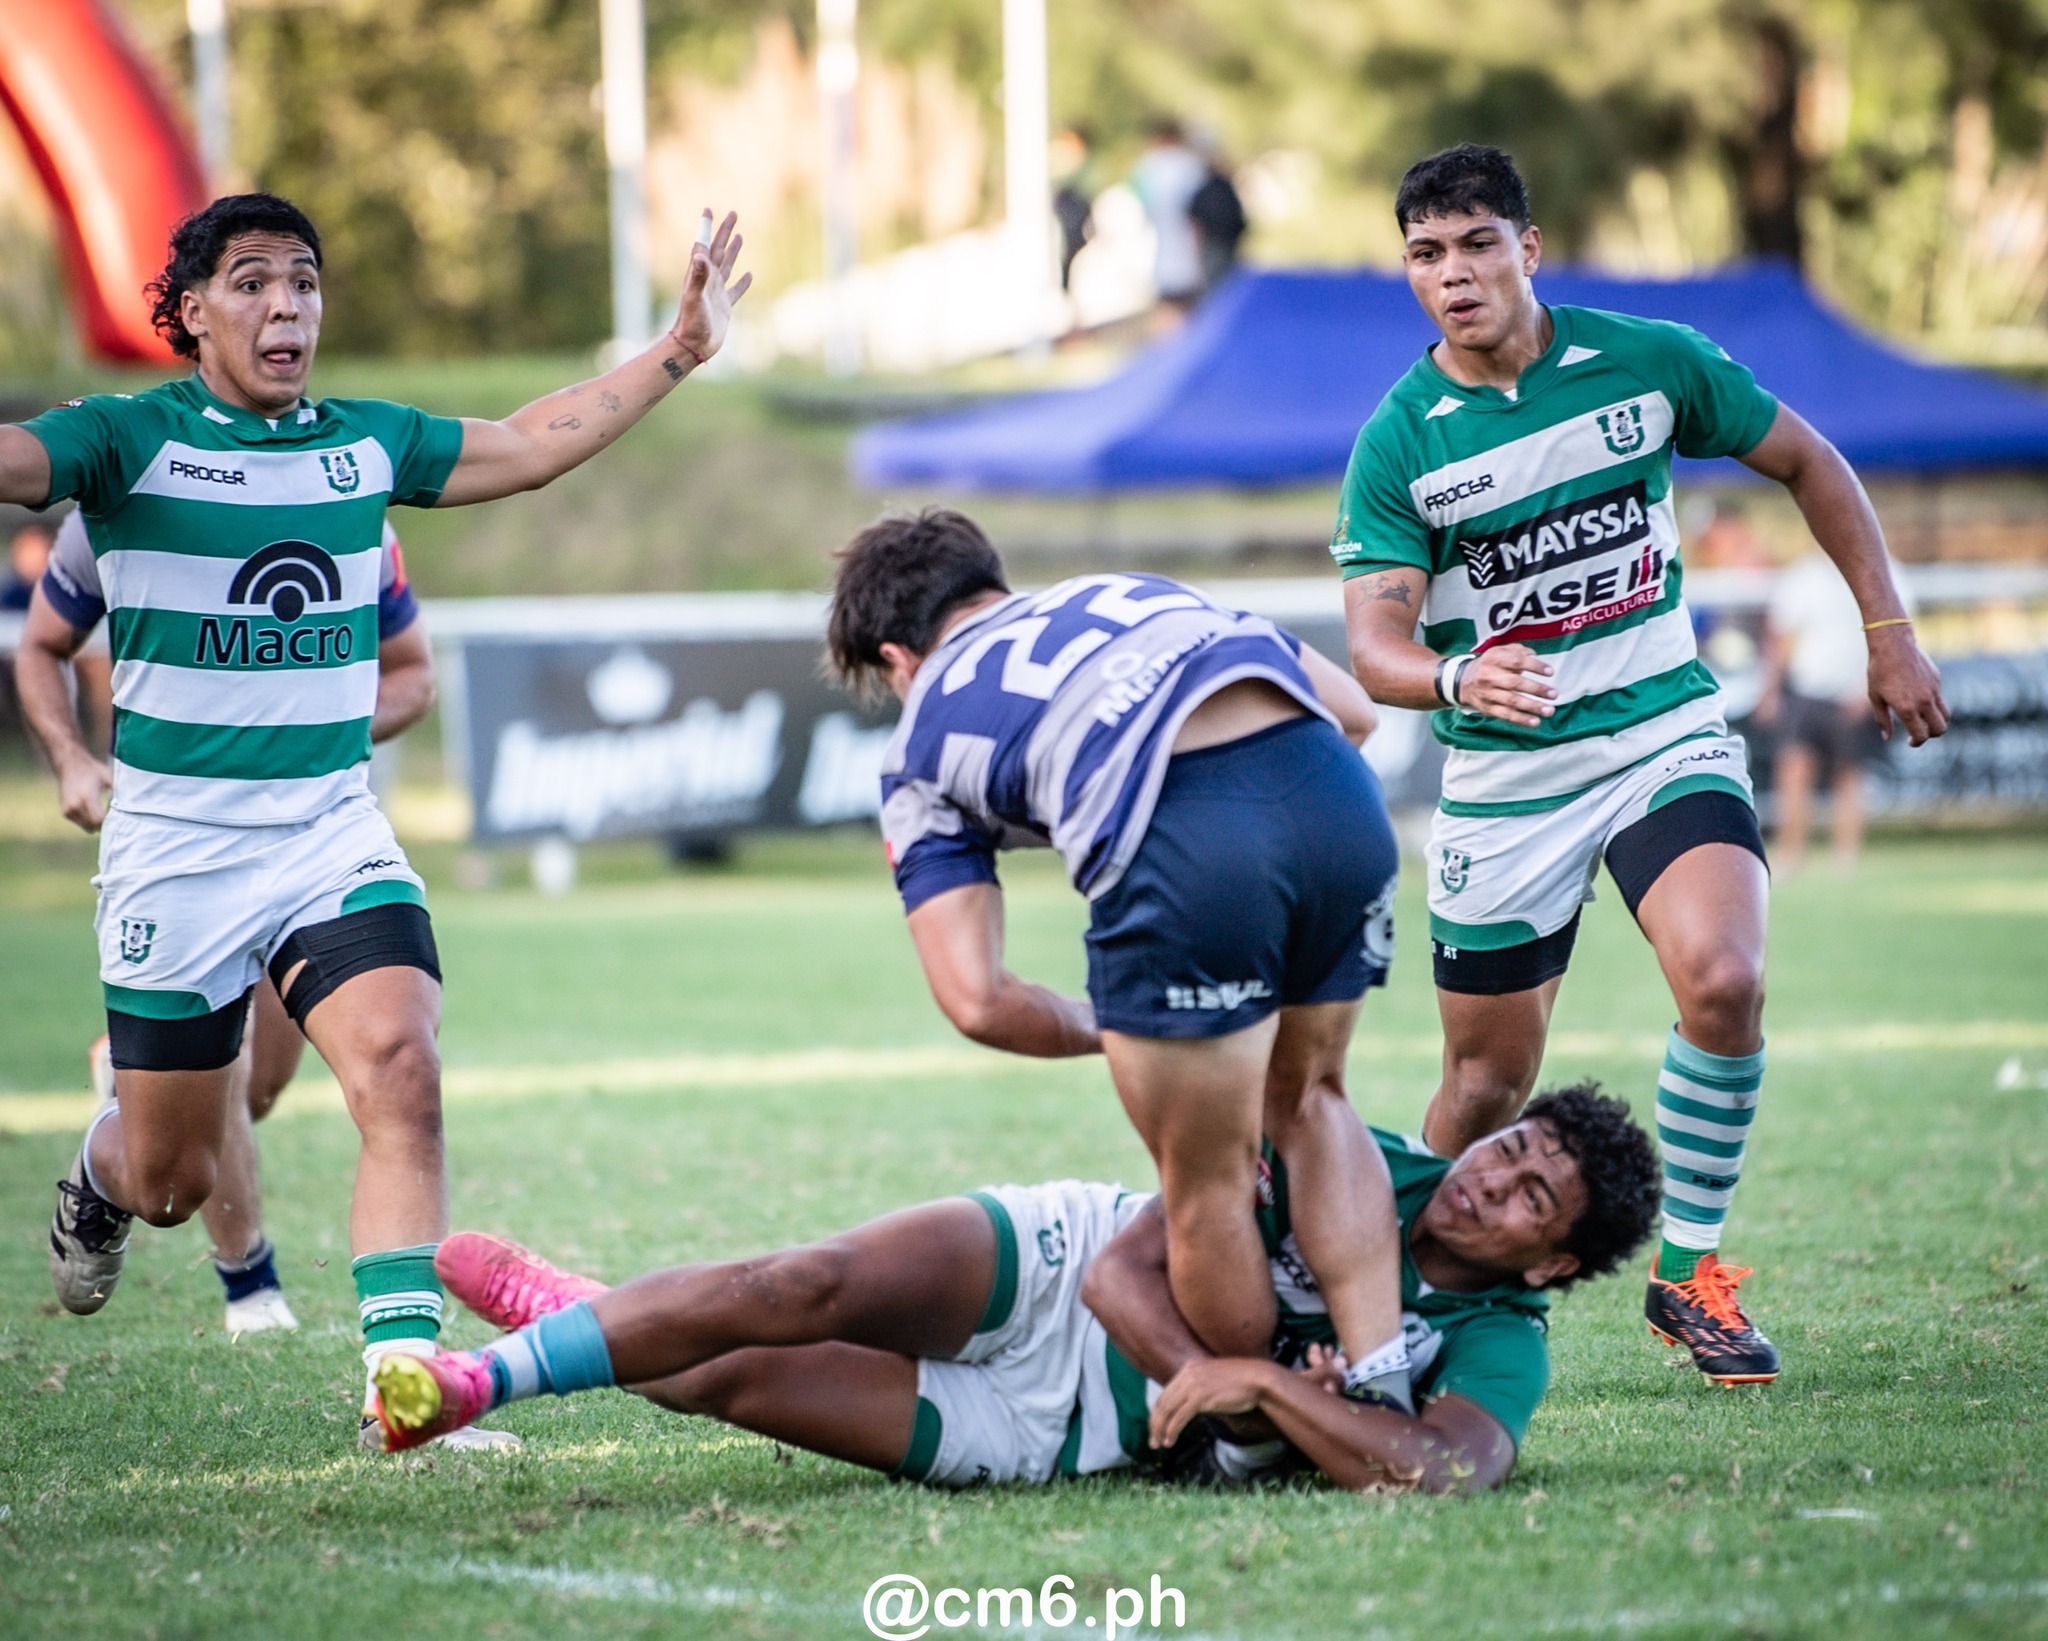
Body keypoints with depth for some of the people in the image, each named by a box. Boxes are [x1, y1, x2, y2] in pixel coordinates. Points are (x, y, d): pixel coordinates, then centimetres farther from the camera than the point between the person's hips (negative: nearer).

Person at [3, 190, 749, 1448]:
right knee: (173, 1177, 6)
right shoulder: (131, 439, -7)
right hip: (175, 852, -3)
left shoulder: (369, 444, 7)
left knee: (401, 1072, -22)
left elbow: (532, 445, 19)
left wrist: (680, 351, 18)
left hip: (335, 835, 3)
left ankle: (404, 1372, -22)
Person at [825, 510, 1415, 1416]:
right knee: (1307, 1099, 27)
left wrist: (1107, 1030, 32)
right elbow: (1352, 709, 29)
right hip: (1340, 794, 5)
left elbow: (977, 1001, 14)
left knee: (1206, 1187, 14)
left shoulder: (918, 756, 26)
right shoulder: (1136, 591, 38)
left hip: (1181, 847, -5)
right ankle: (1383, 1386, 18)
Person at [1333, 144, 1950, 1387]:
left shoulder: (1649, 361, -5)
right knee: (1491, 1078, 3)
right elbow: (1374, 642, -14)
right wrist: (1455, 680, -37)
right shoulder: (1398, 442, -8)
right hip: (1502, 779, 0)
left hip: (1666, 736, 0)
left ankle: (1690, 1269, -8)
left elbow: (1808, 463, 10)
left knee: (1723, 981, -25)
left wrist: (1889, 631, 7)